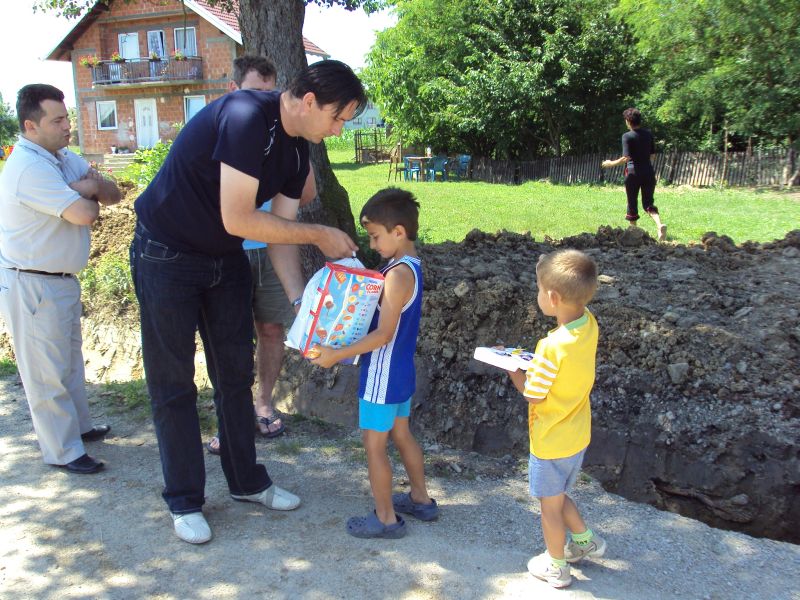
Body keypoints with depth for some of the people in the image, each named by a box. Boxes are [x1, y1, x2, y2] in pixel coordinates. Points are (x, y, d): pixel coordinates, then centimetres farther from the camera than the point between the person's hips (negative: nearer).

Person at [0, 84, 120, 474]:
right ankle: (62, 451, 13)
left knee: (70, 358, 21)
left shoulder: (63, 157, 6)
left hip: (61, 279, 10)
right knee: (47, 369, 2)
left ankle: (78, 426, 38)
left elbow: (113, 195, 5)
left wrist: (94, 185, -16)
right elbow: (85, 214, -29)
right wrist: (88, 197, -6)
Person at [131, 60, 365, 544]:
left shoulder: (297, 150, -1)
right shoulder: (246, 118, -27)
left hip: (225, 260, 8)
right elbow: (237, 219, -30)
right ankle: (185, 500, 16)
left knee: (236, 373, 12)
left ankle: (247, 481, 28)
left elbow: (280, 232, 1)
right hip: (167, 255, -8)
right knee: (173, 382, 2)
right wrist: (319, 236, -22)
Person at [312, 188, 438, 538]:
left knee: (374, 445, 4)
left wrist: (337, 355, -26)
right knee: (401, 434, 22)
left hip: (383, 375, -9)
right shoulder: (412, 266, 5)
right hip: (402, 370, 10)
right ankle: (421, 499, 36)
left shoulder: (398, 274, -24)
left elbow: (384, 333, -27)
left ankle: (386, 518, 16)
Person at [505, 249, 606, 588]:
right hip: (578, 436, 7)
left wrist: (511, 367, -6)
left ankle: (556, 567, 32)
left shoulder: (552, 347, -32)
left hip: (551, 443, -7)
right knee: (558, 496, 29)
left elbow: (533, 395, -20)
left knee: (550, 506, 15)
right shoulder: (589, 324, -11)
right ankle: (585, 541, 40)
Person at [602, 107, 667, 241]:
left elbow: (626, 158, -16)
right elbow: (653, 155, 12)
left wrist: (611, 163, -3)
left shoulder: (627, 136, -9)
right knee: (648, 203, 9)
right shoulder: (648, 134, 6)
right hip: (648, 172, 4)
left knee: (632, 204, 10)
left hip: (633, 172, -4)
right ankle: (660, 225, -16)